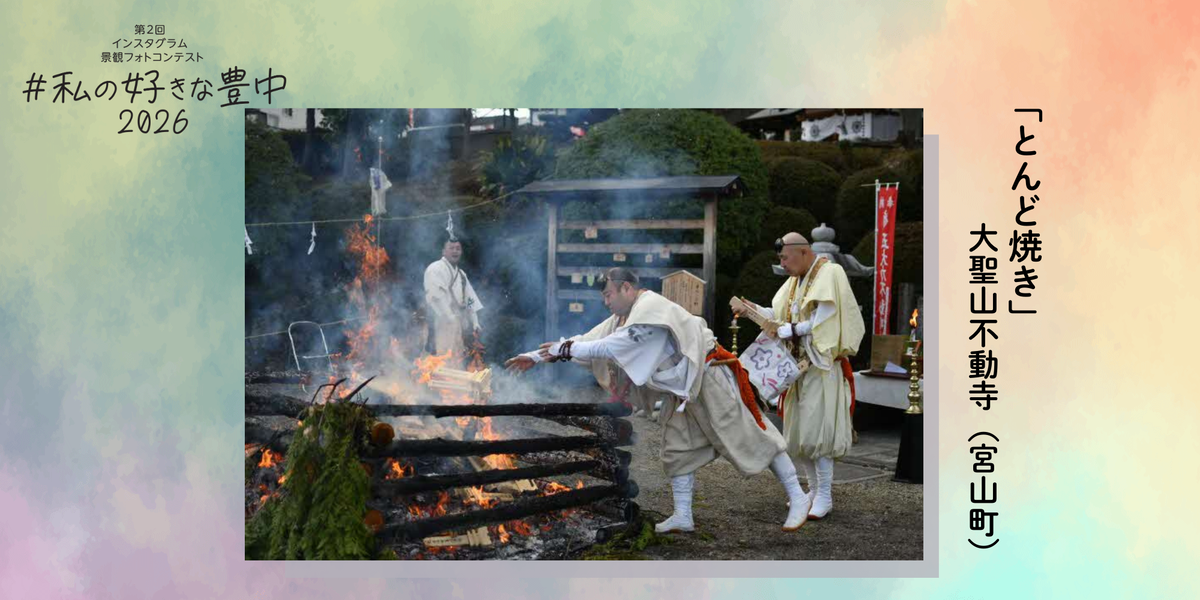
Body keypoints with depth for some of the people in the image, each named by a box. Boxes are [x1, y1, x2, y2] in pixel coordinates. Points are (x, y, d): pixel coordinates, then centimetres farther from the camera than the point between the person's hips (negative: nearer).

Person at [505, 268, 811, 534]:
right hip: (683, 389, 10)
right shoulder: (625, 317, 7)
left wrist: (565, 349, -20)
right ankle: (683, 517, 16)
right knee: (677, 449, 9)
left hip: (709, 379, -10)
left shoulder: (651, 308, -22)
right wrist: (536, 357, 4)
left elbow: (613, 346, -27)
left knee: (748, 439, -6)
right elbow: (590, 339, 8)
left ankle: (798, 498, 2)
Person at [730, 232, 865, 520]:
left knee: (815, 431, -9)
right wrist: (752, 309, 1)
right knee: (799, 432, 9)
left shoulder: (829, 274, -12)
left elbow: (822, 322, -18)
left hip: (821, 367, -8)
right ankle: (814, 490, 20)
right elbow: (780, 314, 12)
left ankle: (825, 496, 1)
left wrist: (784, 330, -13)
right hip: (799, 365, 8)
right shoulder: (796, 280, 14)